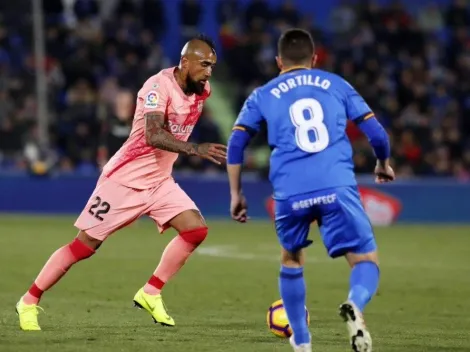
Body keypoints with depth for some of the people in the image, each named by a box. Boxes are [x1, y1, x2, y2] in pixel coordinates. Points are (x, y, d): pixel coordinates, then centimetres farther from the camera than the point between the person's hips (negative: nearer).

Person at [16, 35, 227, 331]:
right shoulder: (159, 86, -23)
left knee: (196, 229, -12)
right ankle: (29, 302, 12)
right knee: (86, 244, -2)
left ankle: (151, 293, 0)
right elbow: (153, 136, -38)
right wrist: (196, 149, -47)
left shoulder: (202, 90, 1)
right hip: (126, 178, -7)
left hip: (160, 181, 7)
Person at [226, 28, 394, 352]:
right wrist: (384, 165, 35)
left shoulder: (263, 95, 20)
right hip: (337, 187, -1)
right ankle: (355, 305, -31)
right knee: (366, 260, 3)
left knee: (292, 260, 26)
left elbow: (236, 145, 12)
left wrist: (236, 194, 20)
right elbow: (376, 133, 16)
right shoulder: (336, 85, 19)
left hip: (291, 193, 1)